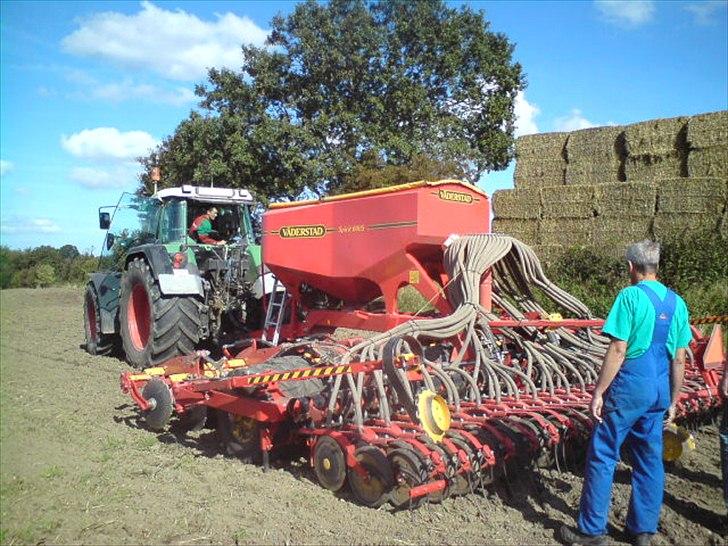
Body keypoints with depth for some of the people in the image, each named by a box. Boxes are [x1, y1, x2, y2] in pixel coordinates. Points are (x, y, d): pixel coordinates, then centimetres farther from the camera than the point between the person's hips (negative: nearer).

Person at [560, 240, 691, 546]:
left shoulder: (630, 296, -13)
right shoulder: (676, 302, 7)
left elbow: (618, 350, -17)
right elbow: (679, 360, 10)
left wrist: (598, 393, -12)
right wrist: (672, 401, 19)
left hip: (629, 387, -7)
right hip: (660, 390, 7)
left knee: (602, 456, 4)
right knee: (650, 460, 15)